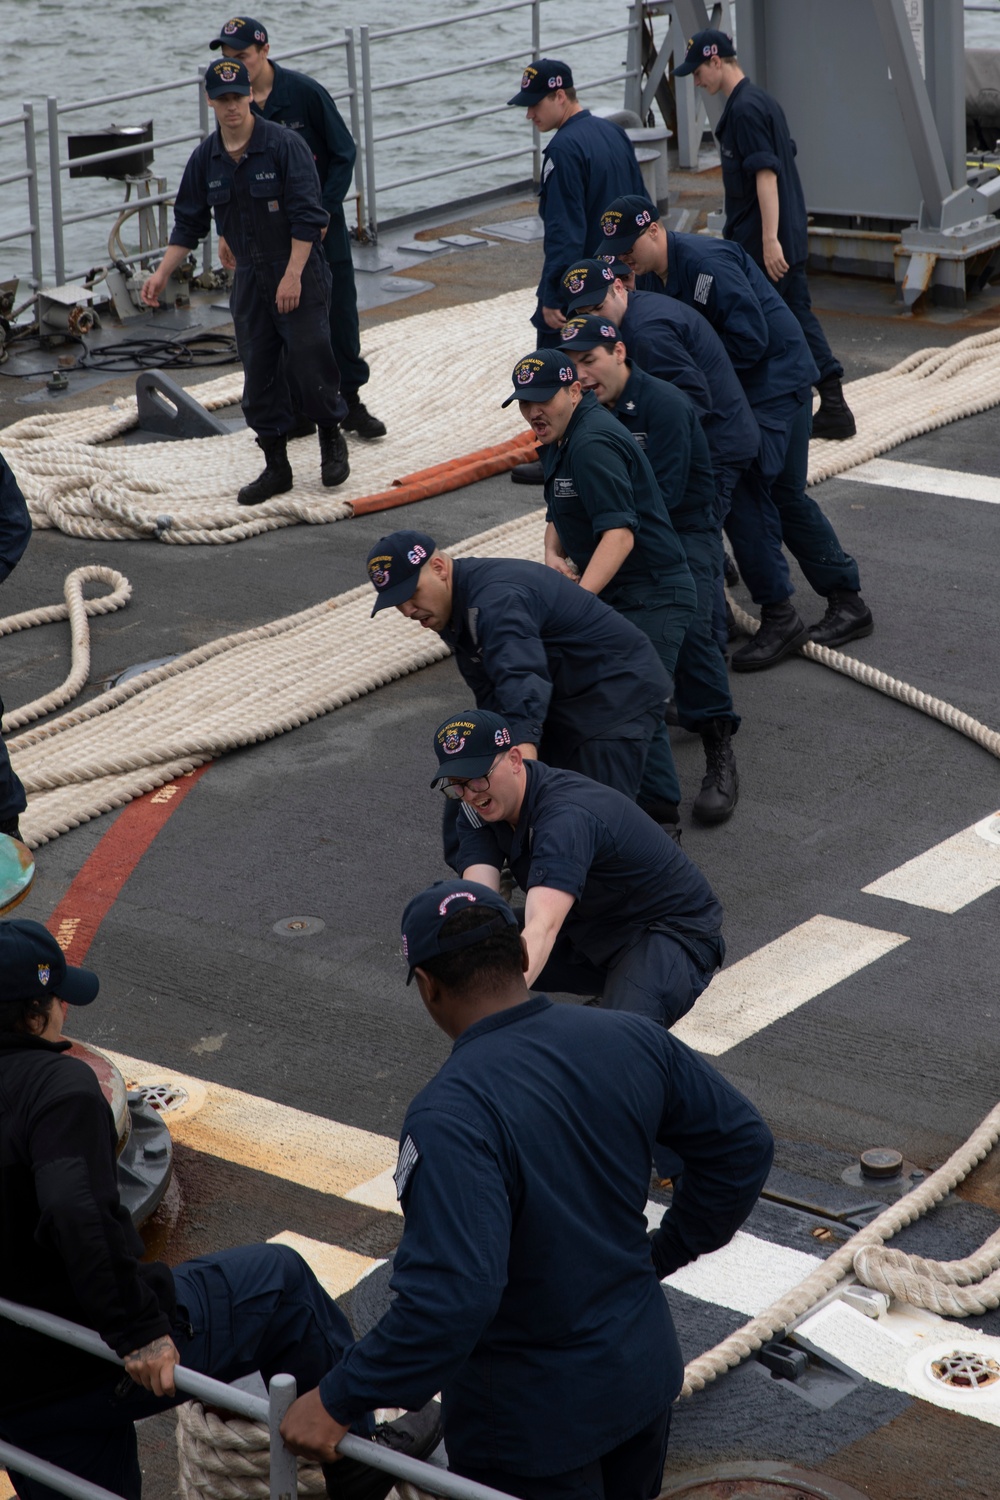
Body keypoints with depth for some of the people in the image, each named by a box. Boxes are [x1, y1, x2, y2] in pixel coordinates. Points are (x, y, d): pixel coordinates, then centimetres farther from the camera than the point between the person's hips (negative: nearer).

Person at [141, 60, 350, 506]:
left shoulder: (284, 145, -13)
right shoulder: (206, 159, 4)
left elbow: (306, 217, -15)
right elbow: (189, 223, 11)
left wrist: (293, 275, -21)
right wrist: (161, 273, 1)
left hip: (299, 274, -5)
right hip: (249, 279, 5)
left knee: (309, 363, -5)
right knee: (258, 374, 4)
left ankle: (332, 440, 21)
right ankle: (276, 467, 14)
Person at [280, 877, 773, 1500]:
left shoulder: (450, 1118, -31)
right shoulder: (631, 1040, -8)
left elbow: (449, 1298, -37)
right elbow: (744, 1144, 2)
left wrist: (339, 1400, -28)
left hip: (535, 1419, -7)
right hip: (645, 1371, 7)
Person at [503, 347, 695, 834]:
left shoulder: (593, 444, -21)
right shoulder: (564, 437, 12)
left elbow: (619, 533, -29)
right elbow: (558, 512, 23)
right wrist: (554, 556, 0)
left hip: (651, 598, -11)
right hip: (615, 595, 11)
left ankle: (660, 818, -2)